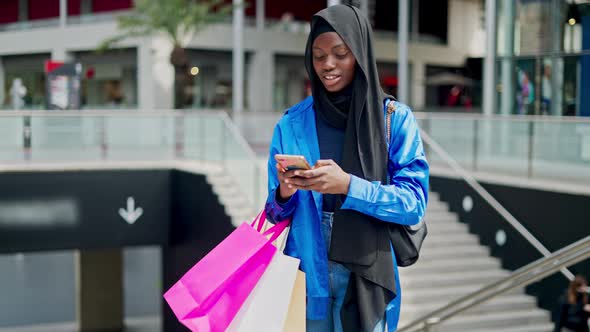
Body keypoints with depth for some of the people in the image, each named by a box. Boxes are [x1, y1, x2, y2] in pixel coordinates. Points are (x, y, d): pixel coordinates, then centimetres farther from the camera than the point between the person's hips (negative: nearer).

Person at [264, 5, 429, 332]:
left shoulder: (396, 118, -4)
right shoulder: (291, 124, 2)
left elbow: (414, 203, -10)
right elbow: (276, 212, 6)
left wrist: (348, 186, -24)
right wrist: (285, 194, -17)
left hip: (364, 274, -2)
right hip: (305, 271, 2)